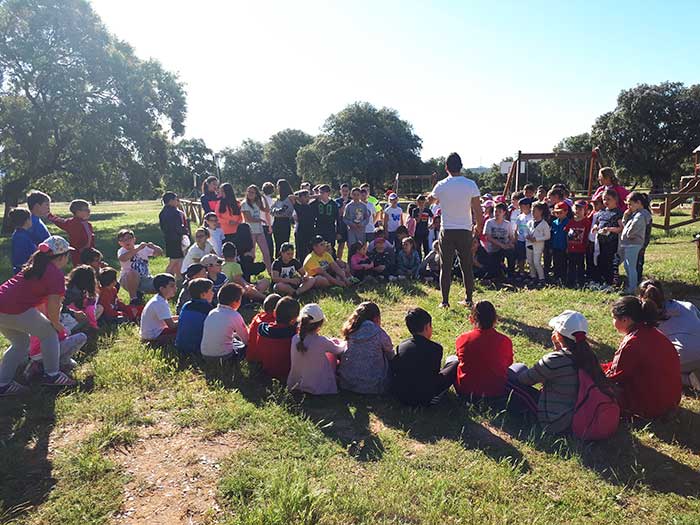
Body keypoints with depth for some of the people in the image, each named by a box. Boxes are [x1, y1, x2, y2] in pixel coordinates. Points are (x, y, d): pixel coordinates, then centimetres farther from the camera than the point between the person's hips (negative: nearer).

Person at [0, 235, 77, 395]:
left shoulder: (35, 265, 22)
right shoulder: (56, 274, -6)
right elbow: (53, 307, -12)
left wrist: (49, 320, 37)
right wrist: (57, 325, 7)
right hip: (15, 311, -9)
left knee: (20, 343, 25)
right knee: (49, 333, 11)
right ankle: (52, 375, 17)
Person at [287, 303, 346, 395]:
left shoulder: (295, 339, -14)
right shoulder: (322, 342, -27)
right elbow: (339, 349, -6)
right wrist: (344, 343, 18)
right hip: (320, 388, -5)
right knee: (335, 342, 9)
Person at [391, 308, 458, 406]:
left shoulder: (401, 345, -4)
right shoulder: (435, 348, -14)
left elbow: (393, 368, 6)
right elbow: (435, 373, -1)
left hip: (400, 395, 5)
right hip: (425, 399, -5)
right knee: (454, 363, 8)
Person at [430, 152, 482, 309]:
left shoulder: (441, 186, -5)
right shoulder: (471, 185, -6)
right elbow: (477, 210, -5)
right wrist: (479, 226, 11)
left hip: (446, 231, 0)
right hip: (465, 231, 1)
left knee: (445, 267, 5)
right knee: (467, 267, 11)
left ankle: (445, 301, 6)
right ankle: (468, 299, 17)